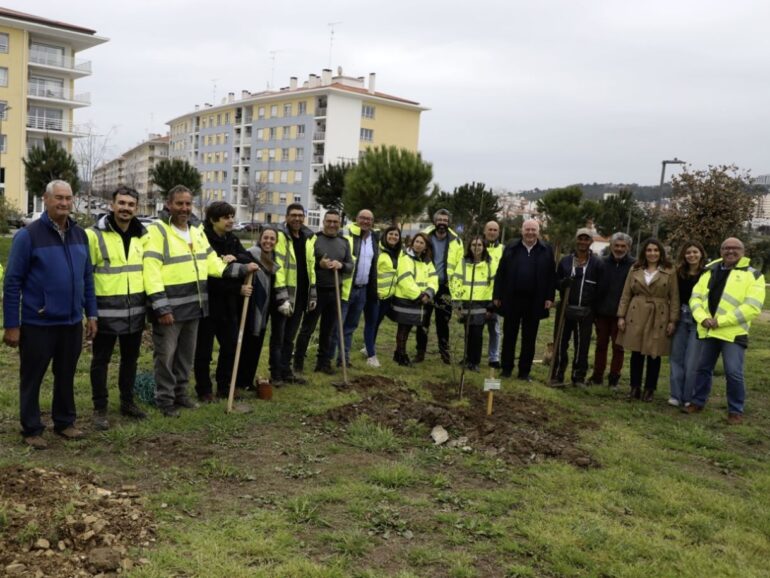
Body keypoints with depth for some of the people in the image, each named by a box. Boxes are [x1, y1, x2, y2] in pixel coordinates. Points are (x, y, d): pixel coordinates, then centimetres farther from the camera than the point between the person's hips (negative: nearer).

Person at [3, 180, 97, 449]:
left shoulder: (80, 234, 6)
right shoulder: (28, 235, -10)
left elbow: (87, 277, 12)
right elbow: (12, 282, -10)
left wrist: (91, 314, 9)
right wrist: (11, 325, -11)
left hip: (72, 322, 5)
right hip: (37, 324, -5)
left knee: (66, 376, 16)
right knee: (32, 378, 8)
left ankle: (65, 422, 30)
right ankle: (32, 429, 21)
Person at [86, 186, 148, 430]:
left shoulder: (143, 235, 7)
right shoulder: (95, 234, -9)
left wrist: (151, 301, 15)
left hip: (135, 310, 5)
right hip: (106, 310, -5)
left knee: (130, 358, 16)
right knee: (101, 360, 5)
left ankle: (127, 402, 30)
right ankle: (100, 409, 17)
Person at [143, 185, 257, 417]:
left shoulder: (197, 233, 12)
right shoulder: (157, 232, -12)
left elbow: (213, 263, 13)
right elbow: (151, 272, -19)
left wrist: (242, 268, 2)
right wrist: (161, 307, -24)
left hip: (193, 306, 7)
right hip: (169, 307, -7)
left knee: (186, 355, 17)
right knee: (166, 356, 4)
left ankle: (180, 394, 32)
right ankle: (165, 400, 17)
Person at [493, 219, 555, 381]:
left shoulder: (547, 251, 4)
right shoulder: (511, 248, 4)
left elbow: (551, 276, 4)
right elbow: (500, 273, 4)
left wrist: (550, 298, -4)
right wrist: (498, 296, -1)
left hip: (535, 302, 0)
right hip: (512, 299, 0)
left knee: (529, 338, 7)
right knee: (509, 336, 8)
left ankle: (525, 371, 17)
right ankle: (506, 368, 19)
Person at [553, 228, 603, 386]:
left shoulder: (597, 263, 3)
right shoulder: (565, 260, 9)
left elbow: (600, 288, 3)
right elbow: (556, 281, 15)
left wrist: (594, 308, -5)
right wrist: (563, 283, -9)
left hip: (585, 312, -1)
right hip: (565, 308, 2)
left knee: (582, 344, 2)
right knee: (561, 342, 2)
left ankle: (579, 376, 13)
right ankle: (558, 375, 11)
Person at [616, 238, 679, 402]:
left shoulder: (669, 272, 2)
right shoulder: (635, 270, 7)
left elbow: (674, 298, 1)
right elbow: (626, 295, 7)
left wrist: (673, 320, -6)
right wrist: (621, 316, 1)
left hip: (658, 319, -1)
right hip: (636, 316, 2)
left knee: (654, 355, 4)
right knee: (636, 353, 5)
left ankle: (649, 389, 15)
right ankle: (635, 388, 16)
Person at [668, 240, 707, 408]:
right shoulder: (679, 273, 7)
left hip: (698, 321, -4)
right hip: (681, 319, 4)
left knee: (692, 361, -2)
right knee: (676, 358, 5)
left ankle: (689, 397, 10)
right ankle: (676, 395, 12)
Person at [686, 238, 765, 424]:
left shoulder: (753, 275, -4)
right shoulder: (710, 271, 11)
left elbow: (752, 307, -14)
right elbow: (695, 297, 8)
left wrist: (721, 321, -18)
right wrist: (702, 318, -11)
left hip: (733, 333, -4)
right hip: (708, 331, 5)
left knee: (734, 373, -5)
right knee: (703, 368, 13)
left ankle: (735, 410, 11)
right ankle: (698, 402, 27)